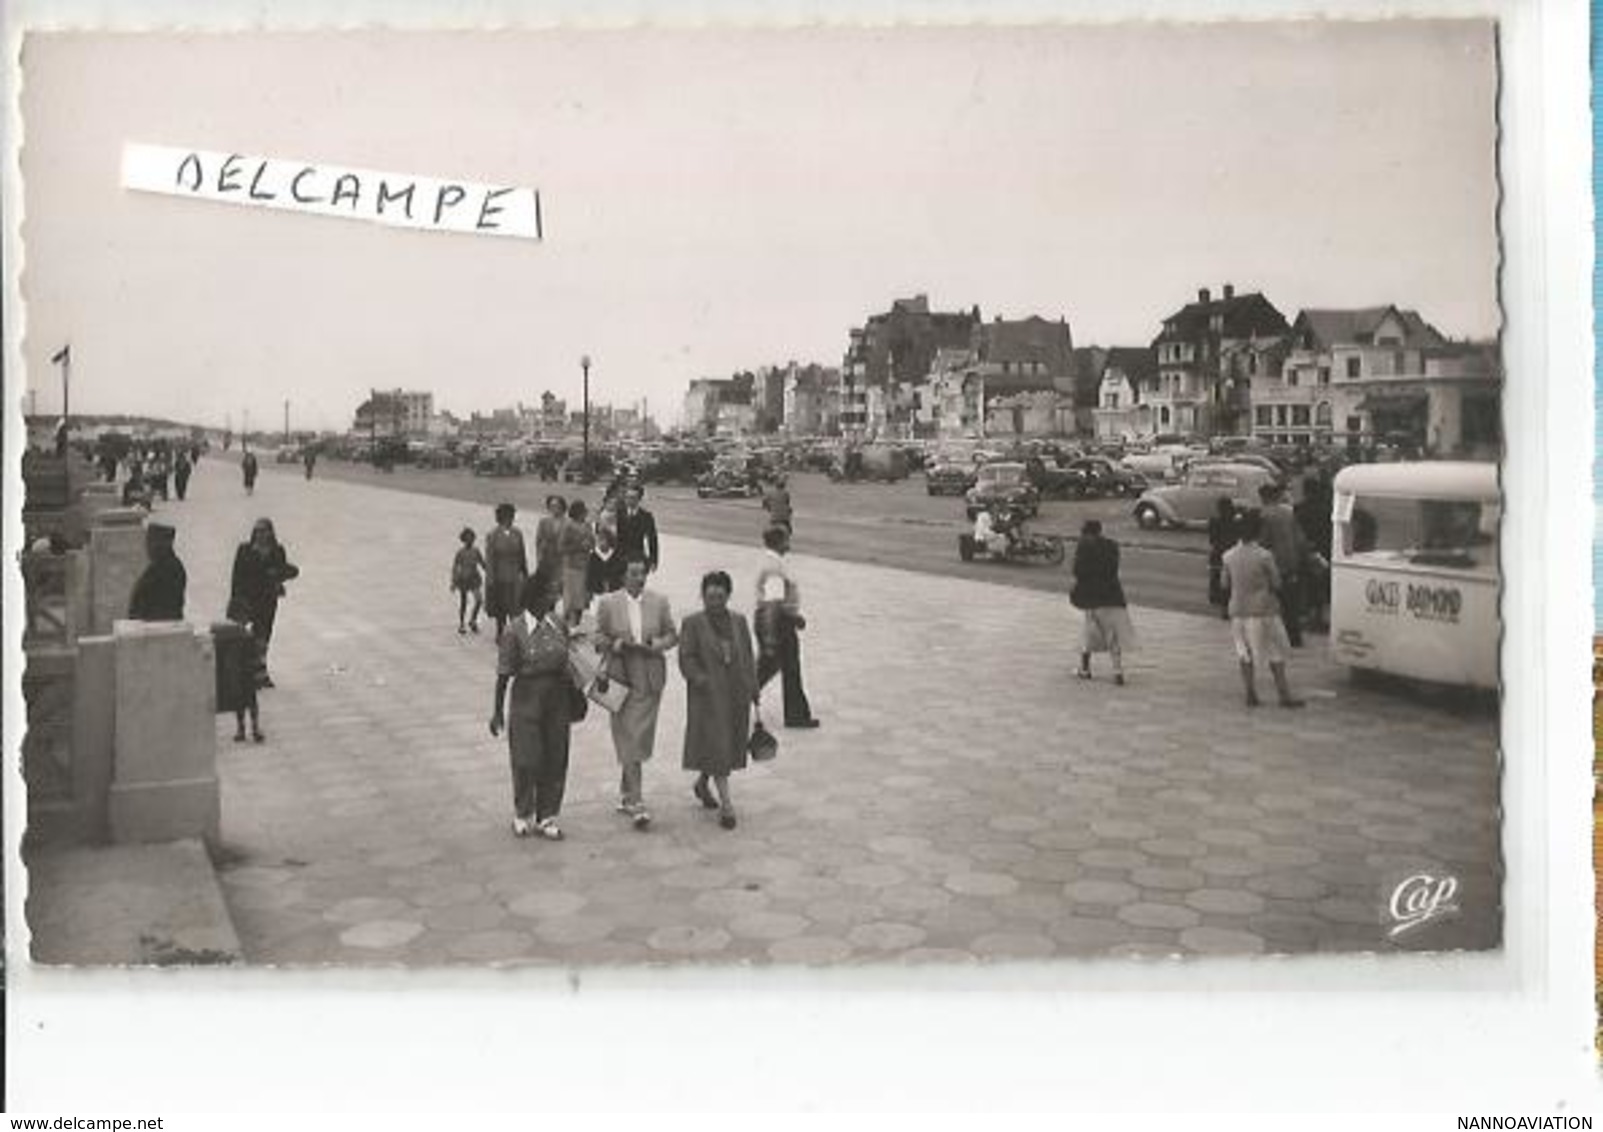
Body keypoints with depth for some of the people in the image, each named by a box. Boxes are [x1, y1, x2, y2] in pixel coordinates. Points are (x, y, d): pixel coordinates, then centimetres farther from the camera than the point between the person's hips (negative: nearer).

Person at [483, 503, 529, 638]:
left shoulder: (517, 534, 3)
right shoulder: (492, 536, -7)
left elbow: (522, 555, 9)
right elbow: (489, 559, -8)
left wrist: (525, 573, 11)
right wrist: (490, 578, -13)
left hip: (515, 577, 2)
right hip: (499, 577, -2)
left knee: (515, 608, -6)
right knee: (499, 607, 12)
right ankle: (500, 632, 28)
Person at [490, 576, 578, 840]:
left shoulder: (558, 624, 3)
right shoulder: (515, 630, -11)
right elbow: (504, 674, -7)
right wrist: (498, 711, -4)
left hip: (557, 698, 5)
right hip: (527, 698, -4)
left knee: (555, 760, 8)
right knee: (527, 760, -1)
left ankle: (547, 818, 21)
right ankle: (522, 814, 23)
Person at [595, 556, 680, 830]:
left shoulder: (659, 602, 5)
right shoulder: (608, 603, 0)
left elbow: (673, 634, 10)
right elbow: (598, 637, 4)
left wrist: (659, 644, -10)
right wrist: (616, 645, -16)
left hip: (650, 679, 2)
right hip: (621, 677, -2)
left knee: (639, 737, 9)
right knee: (629, 738, -5)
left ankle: (625, 792, 29)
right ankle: (636, 802, -4)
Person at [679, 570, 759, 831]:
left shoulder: (738, 621, 10)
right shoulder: (692, 623, -3)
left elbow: (748, 656, 12)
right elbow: (686, 658, -6)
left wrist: (752, 687, 8)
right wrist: (700, 680, -19)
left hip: (736, 694, 5)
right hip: (708, 696, -5)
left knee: (731, 744, 12)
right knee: (716, 745, -7)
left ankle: (702, 783, 36)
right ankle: (726, 804, -5)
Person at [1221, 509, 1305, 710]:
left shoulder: (1229, 556, -3)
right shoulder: (1264, 556, -16)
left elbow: (1225, 584, 6)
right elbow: (1277, 583, -6)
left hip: (1238, 611, 4)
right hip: (1262, 611, -4)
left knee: (1245, 655, 13)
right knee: (1276, 655, 6)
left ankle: (1251, 694, 13)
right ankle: (1284, 695, 9)